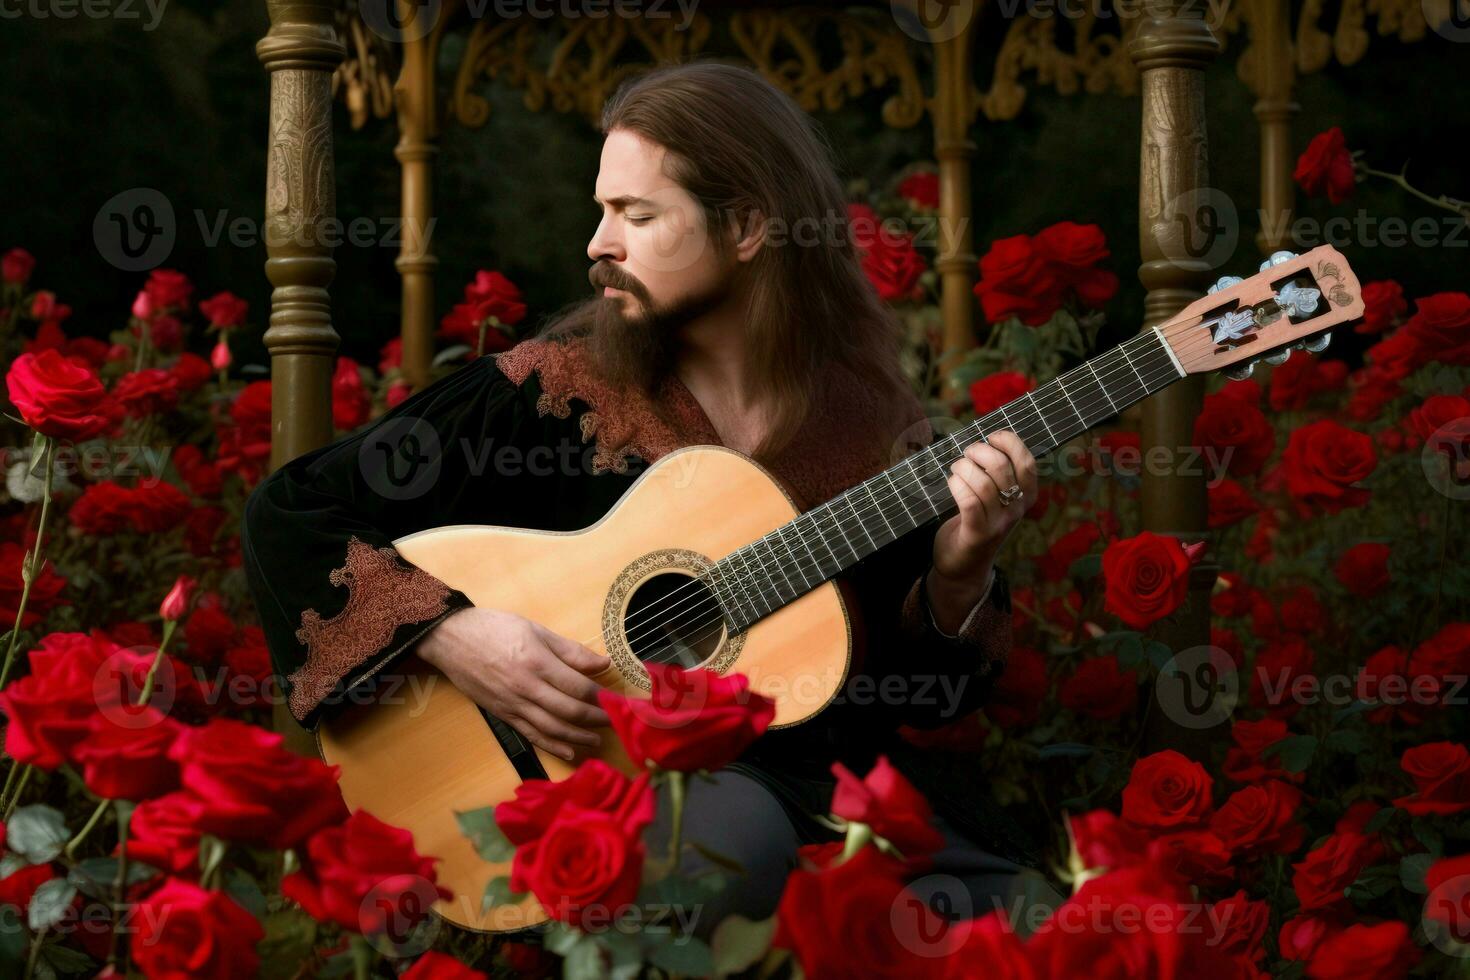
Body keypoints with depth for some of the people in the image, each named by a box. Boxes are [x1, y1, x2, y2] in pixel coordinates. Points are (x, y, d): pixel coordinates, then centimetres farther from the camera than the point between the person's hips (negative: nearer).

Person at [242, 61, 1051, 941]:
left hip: (844, 782, 3)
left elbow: (918, 691, 9)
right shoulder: (554, 391, -1)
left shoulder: (871, 414, 6)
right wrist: (452, 634, -15)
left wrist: (957, 577, -11)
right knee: (737, 833, -38)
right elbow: (290, 512, -2)